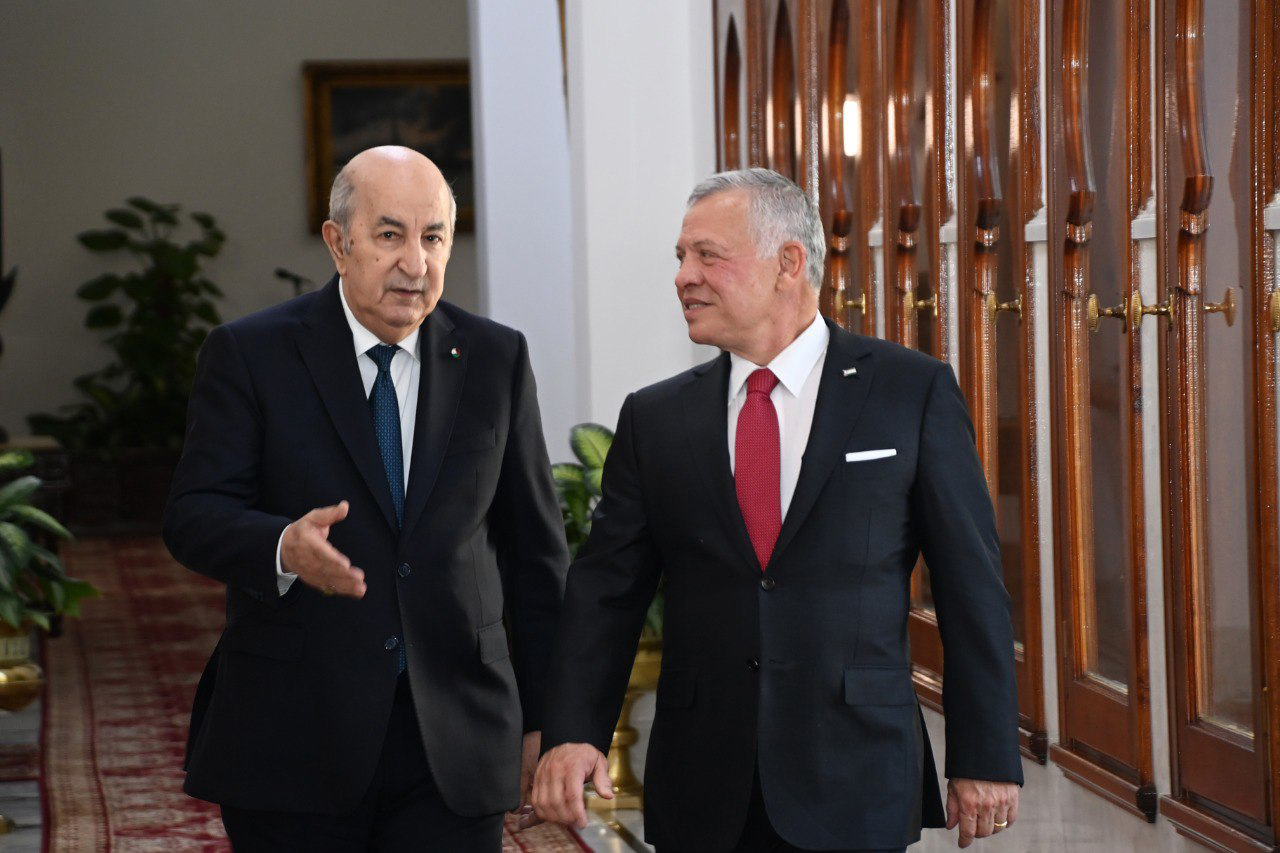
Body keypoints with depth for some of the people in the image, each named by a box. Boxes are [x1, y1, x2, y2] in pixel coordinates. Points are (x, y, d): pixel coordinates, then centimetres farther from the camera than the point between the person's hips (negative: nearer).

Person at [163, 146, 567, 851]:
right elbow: (192, 516, -6)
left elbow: (534, 549, 10)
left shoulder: (496, 359, 7)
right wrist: (283, 548, -27)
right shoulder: (250, 355, 0)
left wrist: (542, 716, 9)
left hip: (455, 746, 2)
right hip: (293, 742, -1)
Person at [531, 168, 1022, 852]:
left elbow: (970, 584, -1)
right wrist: (571, 732, -11)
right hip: (701, 791, 3)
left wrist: (985, 758, -3)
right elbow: (606, 588, 4)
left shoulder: (914, 392, 0)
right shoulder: (654, 417, 8)